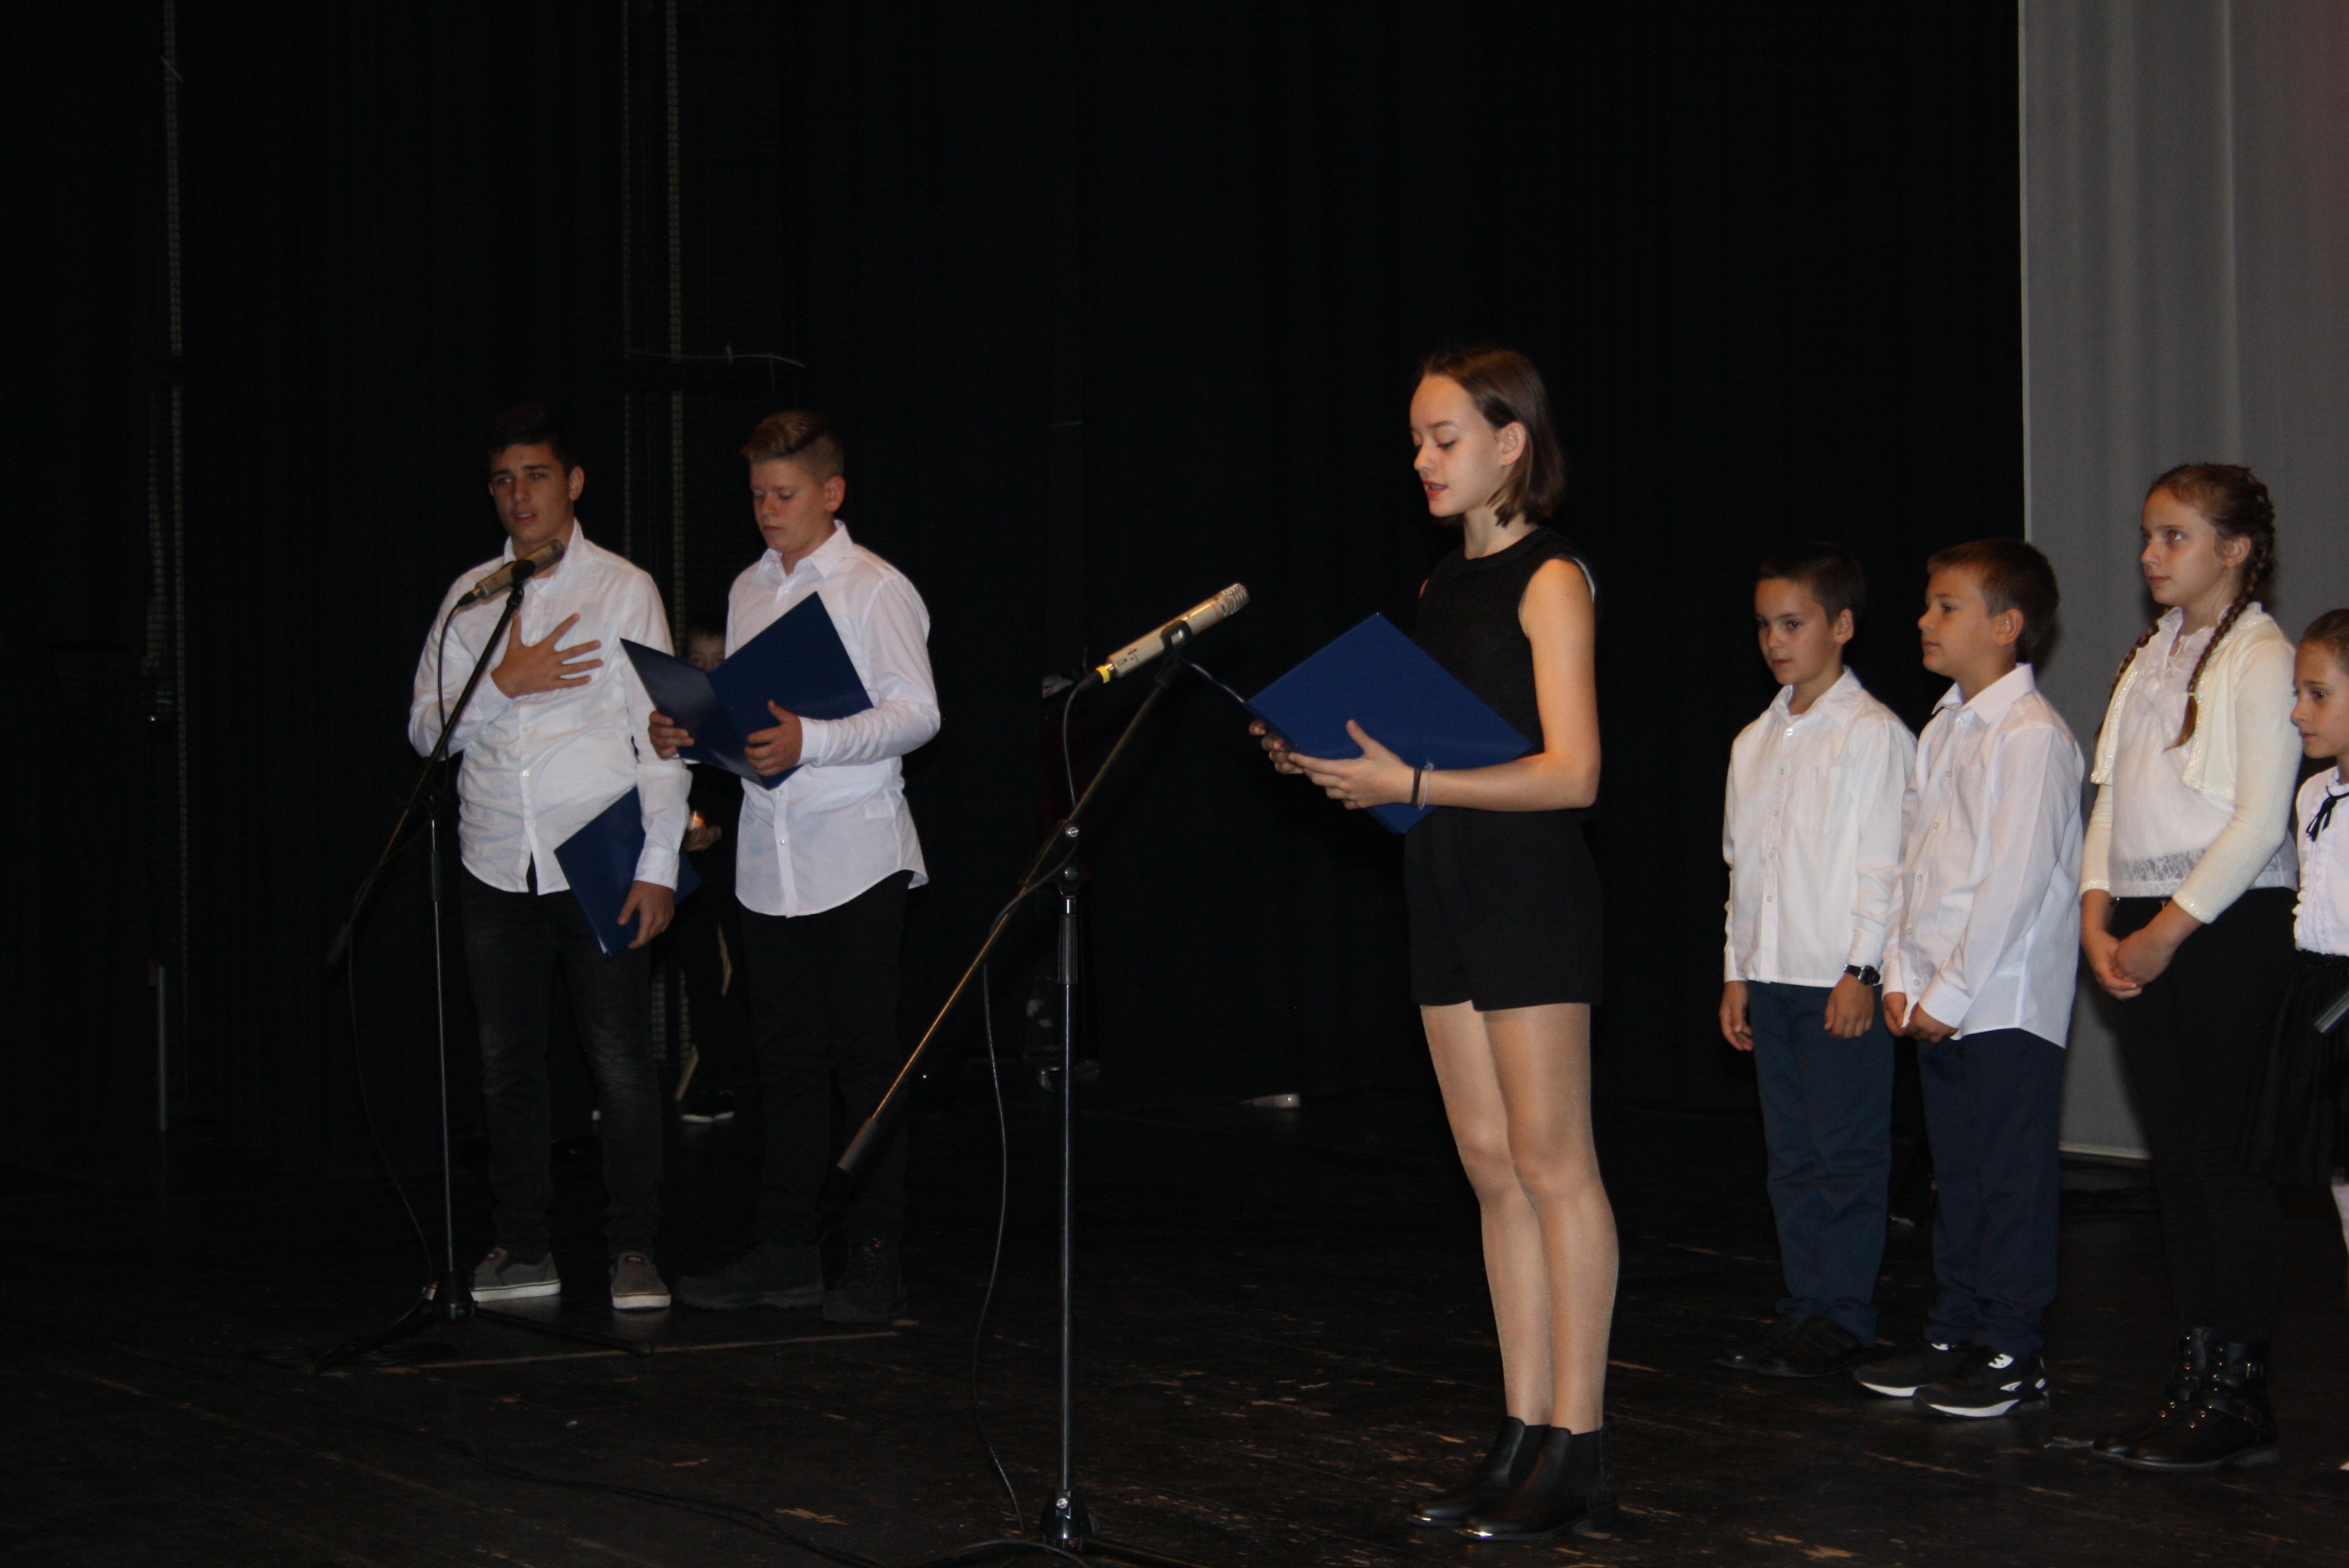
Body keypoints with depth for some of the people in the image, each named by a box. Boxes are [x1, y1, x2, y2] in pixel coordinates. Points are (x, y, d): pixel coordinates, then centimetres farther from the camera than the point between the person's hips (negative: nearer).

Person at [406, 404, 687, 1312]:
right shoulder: (469, 597, 12)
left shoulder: (623, 589, 3)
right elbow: (428, 728, 7)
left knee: (622, 1062, -4)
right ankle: (523, 1250, 16)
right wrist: (504, 684, -10)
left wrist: (658, 863, -8)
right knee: (508, 1063, 7)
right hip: (497, 863, 3)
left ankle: (633, 1250, 3)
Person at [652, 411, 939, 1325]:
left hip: (857, 859, -6)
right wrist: (688, 731, 0)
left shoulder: (875, 589, -6)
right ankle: (783, 1254, 17)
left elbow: (916, 715, -13)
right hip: (769, 860, 7)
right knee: (786, 1059, 11)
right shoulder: (750, 589, 15)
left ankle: (877, 1258, 2)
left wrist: (810, 741, -24)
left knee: (866, 1059, -3)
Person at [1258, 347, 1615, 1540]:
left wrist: (1412, 784, -23)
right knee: (1493, 1169, 8)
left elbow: (1570, 773, -16)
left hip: (1530, 891, -8)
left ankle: (1578, 1452, -2)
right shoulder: (1439, 590, 15)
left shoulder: (1551, 581, -8)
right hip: (1444, 891, 8)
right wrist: (1333, 760, 1)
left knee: (1550, 1164, -5)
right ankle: (1524, 1438, 12)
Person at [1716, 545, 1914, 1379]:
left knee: (1847, 1152, -3)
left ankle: (1845, 1317, 2)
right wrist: (1735, 972, 13)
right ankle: (1803, 1304, 16)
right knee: (1791, 1153, 10)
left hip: (1842, 979, -7)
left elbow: (1886, 864, -10)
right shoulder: (1754, 742, 14)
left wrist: (1862, 972, -14)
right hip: (1770, 974, 7)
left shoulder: (1873, 734, -6)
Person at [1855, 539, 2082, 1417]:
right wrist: (1902, 977, 6)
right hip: (1939, 1004, 8)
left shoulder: (2031, 735, -13)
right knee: (1957, 1175, 14)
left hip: (2006, 1003, -8)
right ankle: (1954, 1336, 22)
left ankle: (2013, 1355, 4)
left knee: (2012, 1179, -2)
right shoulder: (1941, 732, 14)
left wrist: (1951, 991, -16)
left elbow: (2017, 878, -18)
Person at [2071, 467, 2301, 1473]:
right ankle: (2194, 1384, 14)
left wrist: (2170, 928, -13)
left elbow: (2261, 819, -13)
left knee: (2227, 1155, -7)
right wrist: (2099, 918, 0)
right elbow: (2111, 799, 14)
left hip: (2230, 927, -7)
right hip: (2144, 935, 7)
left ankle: (2240, 1397, -2)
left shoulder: (2260, 658, -7)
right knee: (2176, 1159, 8)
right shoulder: (2147, 661, 16)